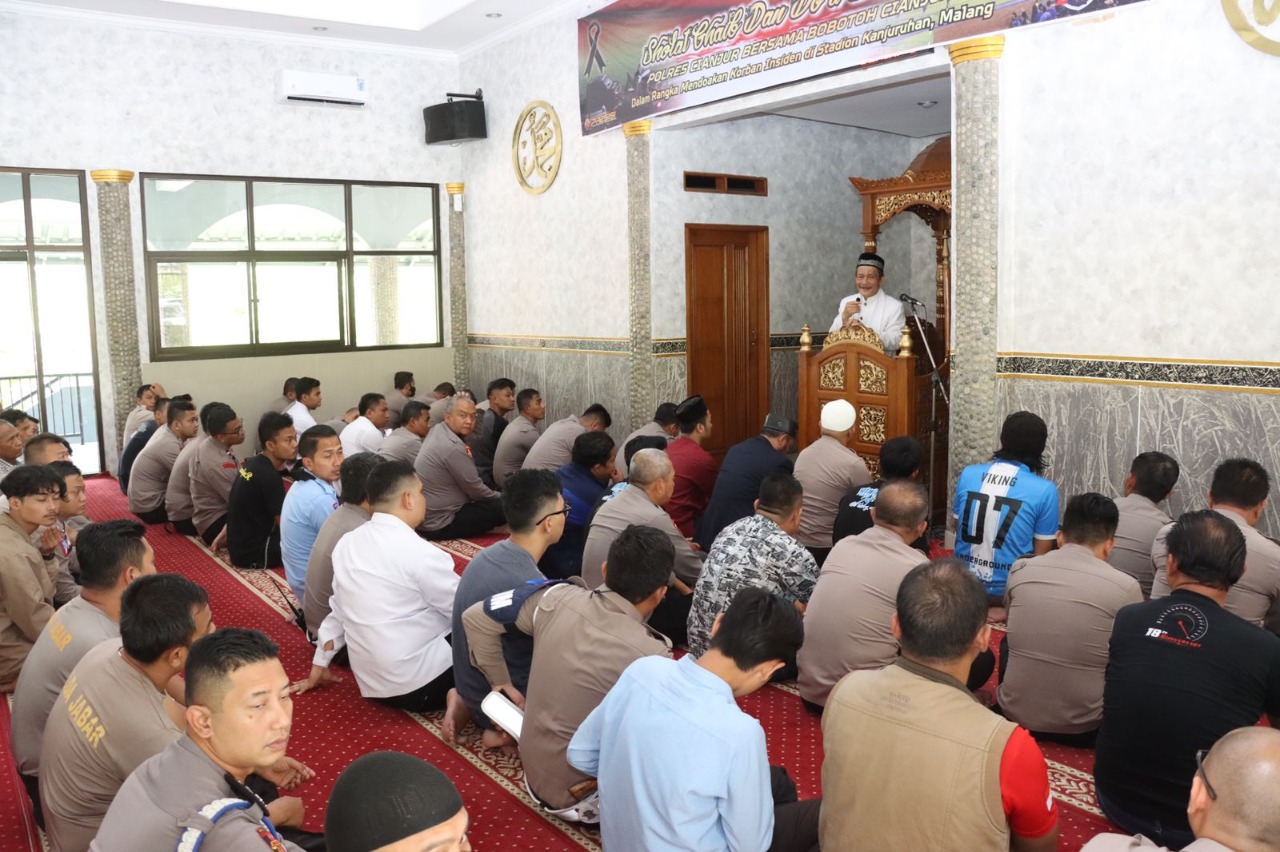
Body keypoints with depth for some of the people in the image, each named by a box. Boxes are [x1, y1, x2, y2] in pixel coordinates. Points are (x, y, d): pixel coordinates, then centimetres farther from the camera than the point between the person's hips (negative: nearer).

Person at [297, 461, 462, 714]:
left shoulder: (347, 543, 3)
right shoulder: (418, 552, -19)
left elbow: (340, 608, 13)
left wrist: (320, 663, 23)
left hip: (370, 682, 8)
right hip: (419, 684, -7)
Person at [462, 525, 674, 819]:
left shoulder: (559, 597, -14)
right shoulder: (650, 657, -27)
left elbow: (475, 618, -1)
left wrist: (502, 684, 8)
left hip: (533, 768, 6)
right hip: (581, 793, -6)